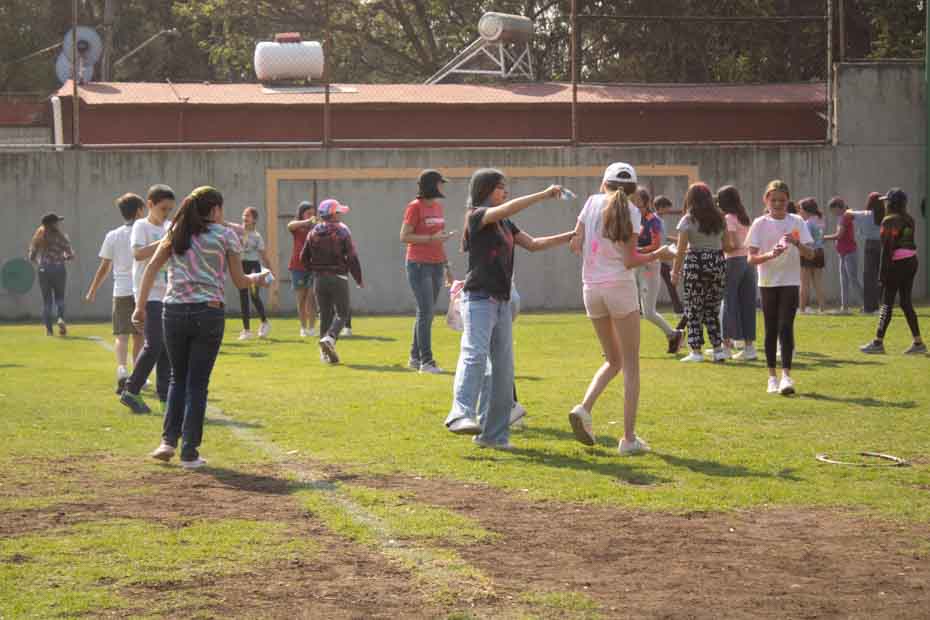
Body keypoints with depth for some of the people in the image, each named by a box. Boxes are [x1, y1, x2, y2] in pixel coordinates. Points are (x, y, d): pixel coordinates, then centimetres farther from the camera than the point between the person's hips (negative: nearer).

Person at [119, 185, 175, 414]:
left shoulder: (170, 228, 15)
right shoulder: (141, 226, -4)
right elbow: (138, 253, -21)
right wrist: (165, 241, -21)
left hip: (167, 294, 7)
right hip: (148, 294, -6)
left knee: (167, 346, 5)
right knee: (154, 345, -13)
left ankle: (165, 396, 9)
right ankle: (131, 391, -3)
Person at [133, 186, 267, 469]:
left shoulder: (175, 234, 12)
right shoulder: (226, 236, 3)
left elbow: (151, 269, 4)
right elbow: (239, 281, 6)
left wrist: (140, 306, 4)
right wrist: (256, 279, 27)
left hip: (174, 312, 3)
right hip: (208, 312, -3)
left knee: (178, 378, 19)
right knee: (197, 383, 3)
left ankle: (169, 440, 7)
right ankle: (189, 452, 3)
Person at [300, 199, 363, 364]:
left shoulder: (312, 233, 6)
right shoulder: (342, 232, -8)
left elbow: (304, 258, 9)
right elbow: (352, 258, -10)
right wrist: (359, 280, 0)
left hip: (319, 279, 5)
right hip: (338, 278, -5)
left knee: (325, 314, 12)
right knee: (341, 313, 3)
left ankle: (326, 353, 11)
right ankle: (330, 338, -24)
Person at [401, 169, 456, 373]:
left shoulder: (438, 206, 13)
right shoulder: (415, 207, -9)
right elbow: (404, 236, -13)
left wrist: (446, 266, 20)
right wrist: (431, 238, -21)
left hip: (436, 265, 8)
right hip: (419, 265, -8)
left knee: (427, 312, 11)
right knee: (426, 311, -10)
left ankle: (415, 358, 19)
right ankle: (426, 361, -9)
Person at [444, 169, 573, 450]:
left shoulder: (505, 224, 19)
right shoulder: (477, 216, -6)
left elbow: (533, 244, 18)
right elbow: (509, 208, -22)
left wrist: (570, 236, 11)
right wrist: (545, 194, -19)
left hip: (501, 302, 9)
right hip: (479, 299, -9)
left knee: (503, 368, 5)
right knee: (475, 354, -26)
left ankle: (494, 433, 8)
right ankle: (461, 414, -42)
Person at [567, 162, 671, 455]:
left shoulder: (592, 202, 6)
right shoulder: (630, 211, -5)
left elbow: (576, 245, 6)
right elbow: (629, 261, -9)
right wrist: (657, 255, 6)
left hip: (591, 288, 4)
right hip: (620, 288, -4)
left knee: (613, 360, 19)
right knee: (631, 365, 4)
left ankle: (584, 408, -5)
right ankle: (629, 437, -1)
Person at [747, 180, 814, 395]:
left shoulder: (797, 222, 1)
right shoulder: (760, 224, 0)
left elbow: (810, 254, -4)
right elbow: (751, 258, -5)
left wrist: (797, 243, -23)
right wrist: (770, 254, -23)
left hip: (790, 282, -1)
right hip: (768, 282, 1)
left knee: (786, 327, -13)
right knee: (771, 330, 6)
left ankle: (786, 376, -17)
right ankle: (772, 377, 14)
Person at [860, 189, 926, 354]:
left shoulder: (889, 220, -11)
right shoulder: (909, 219, 13)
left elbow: (888, 247, -16)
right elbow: (910, 242, 14)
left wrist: (884, 269, -15)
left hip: (897, 263, -8)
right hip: (912, 261, 8)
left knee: (887, 303, -3)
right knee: (906, 302, 11)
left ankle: (878, 342, -2)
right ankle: (918, 343, 8)